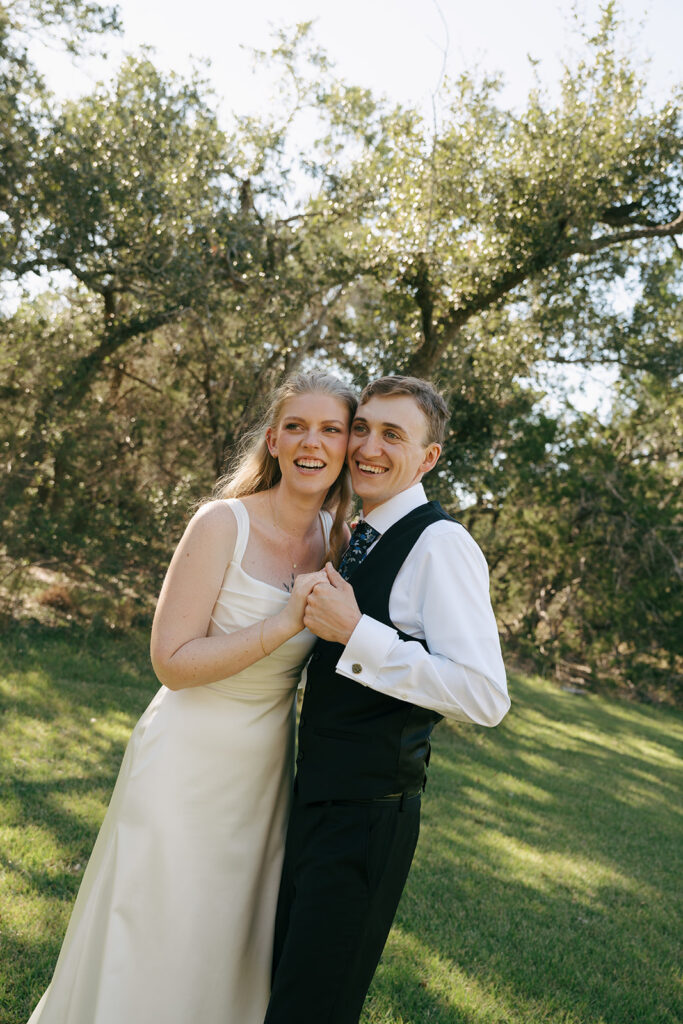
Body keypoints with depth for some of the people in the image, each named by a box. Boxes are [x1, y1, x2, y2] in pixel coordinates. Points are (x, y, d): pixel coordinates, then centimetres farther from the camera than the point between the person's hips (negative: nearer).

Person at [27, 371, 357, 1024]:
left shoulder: (335, 535, 0)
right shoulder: (225, 523, -19)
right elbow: (173, 662, -20)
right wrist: (287, 620, -27)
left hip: (265, 770, 6)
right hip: (191, 766, -5)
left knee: (224, 950, 21)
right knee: (154, 949, 10)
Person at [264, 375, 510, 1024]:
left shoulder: (440, 543, -17)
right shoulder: (357, 539, 10)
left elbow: (486, 698, -27)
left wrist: (355, 633, -26)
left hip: (367, 818, -9)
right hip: (315, 800, 9)